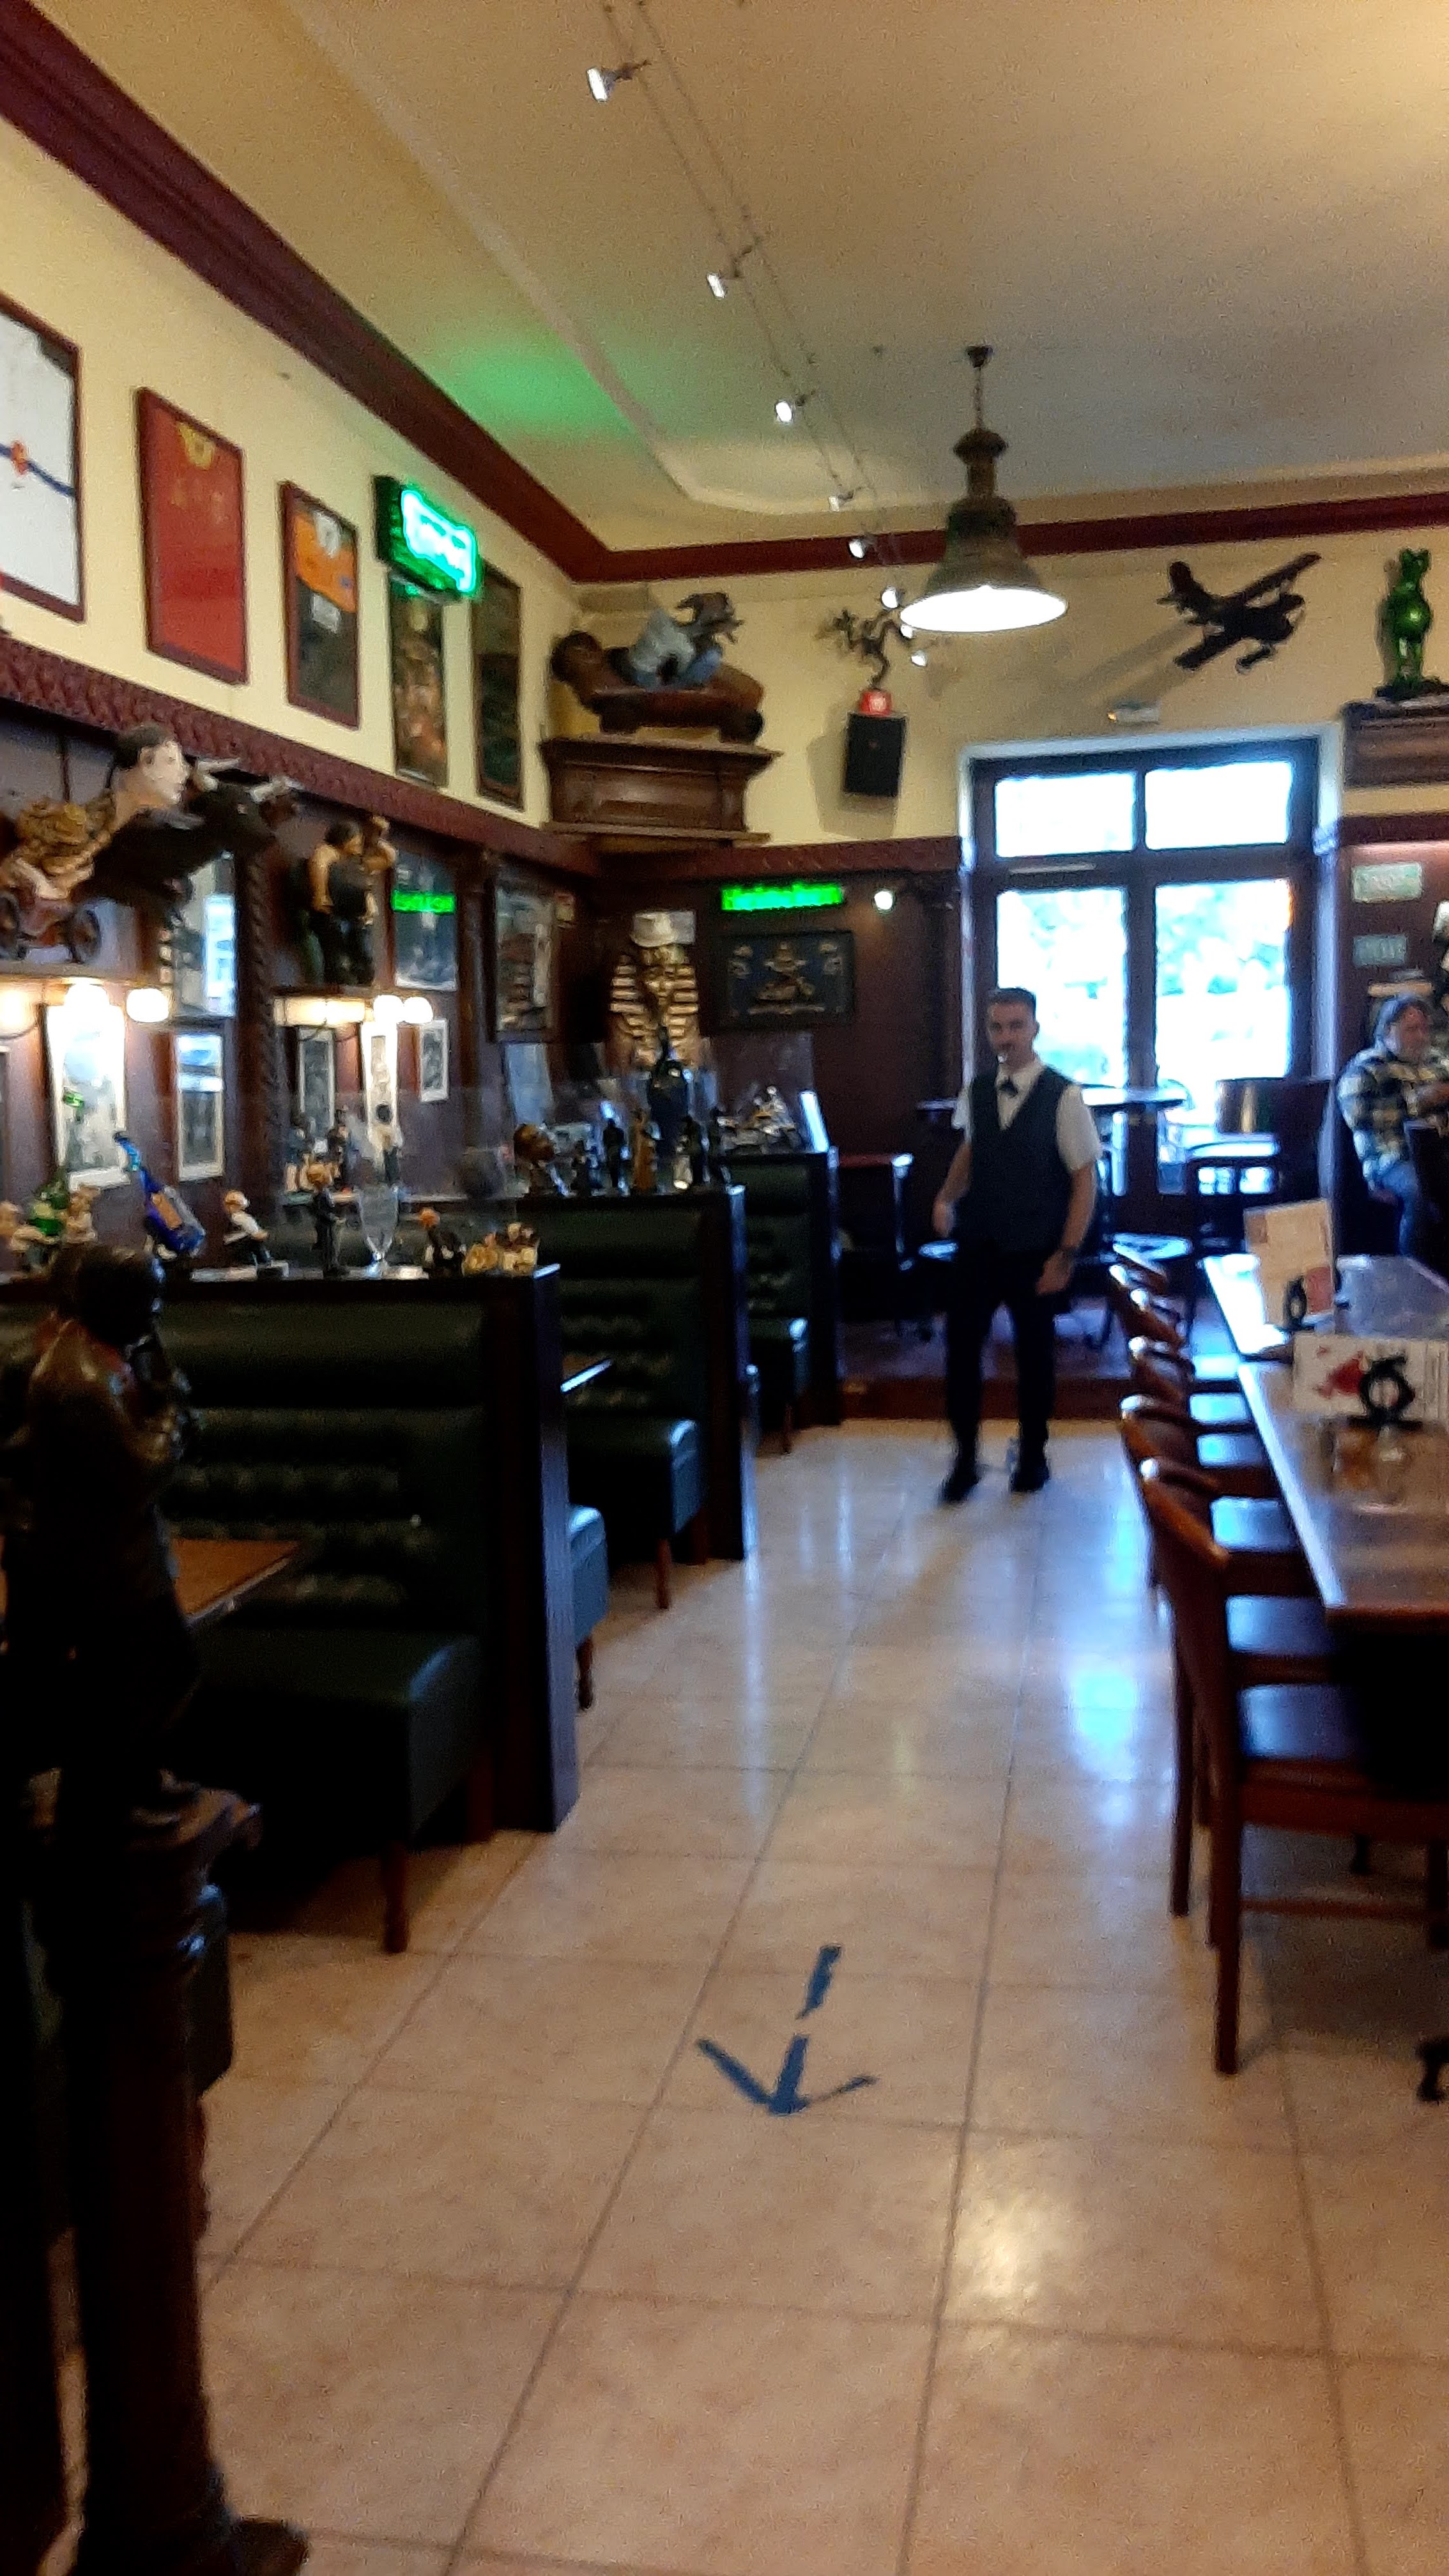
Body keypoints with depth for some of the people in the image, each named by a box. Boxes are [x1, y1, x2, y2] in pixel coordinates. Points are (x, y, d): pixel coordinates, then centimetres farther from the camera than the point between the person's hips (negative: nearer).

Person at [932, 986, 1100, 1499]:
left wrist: (1066, 1255, -14)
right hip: (977, 1245, 3)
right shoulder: (976, 1091, 0)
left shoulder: (1063, 1096, -14)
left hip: (1034, 1253, -3)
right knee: (960, 1347, 3)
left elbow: (1085, 1179, -11)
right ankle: (965, 1457, 20)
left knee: (1035, 1354, 13)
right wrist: (948, 1196, 0)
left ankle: (1032, 1455, 33)